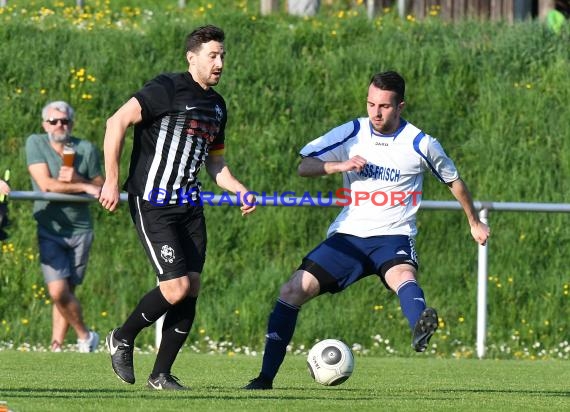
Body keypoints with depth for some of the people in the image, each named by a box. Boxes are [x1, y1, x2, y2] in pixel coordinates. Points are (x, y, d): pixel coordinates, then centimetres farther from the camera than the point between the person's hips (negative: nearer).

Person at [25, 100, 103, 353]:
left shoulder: (86, 149, 1)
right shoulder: (35, 144, -3)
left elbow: (101, 188, 3)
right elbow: (46, 184, -12)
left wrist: (76, 179, -15)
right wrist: (84, 187, -14)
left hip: (80, 230, 1)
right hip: (49, 230, -1)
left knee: (66, 292, 2)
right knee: (58, 292, -13)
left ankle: (56, 346, 12)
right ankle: (85, 336, 7)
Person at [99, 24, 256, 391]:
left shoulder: (217, 105, 15)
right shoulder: (167, 89, -11)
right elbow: (117, 122, -17)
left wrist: (240, 191, 9)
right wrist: (112, 181, -20)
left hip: (189, 206, 8)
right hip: (152, 205, -8)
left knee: (192, 288, 0)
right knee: (177, 286, -14)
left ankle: (161, 375, 10)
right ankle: (123, 340, 11)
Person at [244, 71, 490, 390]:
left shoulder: (420, 144, -3)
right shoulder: (352, 134, 2)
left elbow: (453, 181, 13)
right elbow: (305, 166, -3)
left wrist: (475, 223, 22)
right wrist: (340, 165, -21)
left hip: (393, 236, -3)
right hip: (348, 235, 3)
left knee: (402, 275, -38)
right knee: (293, 291, -10)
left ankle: (420, 328, -69)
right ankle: (266, 378, -1)